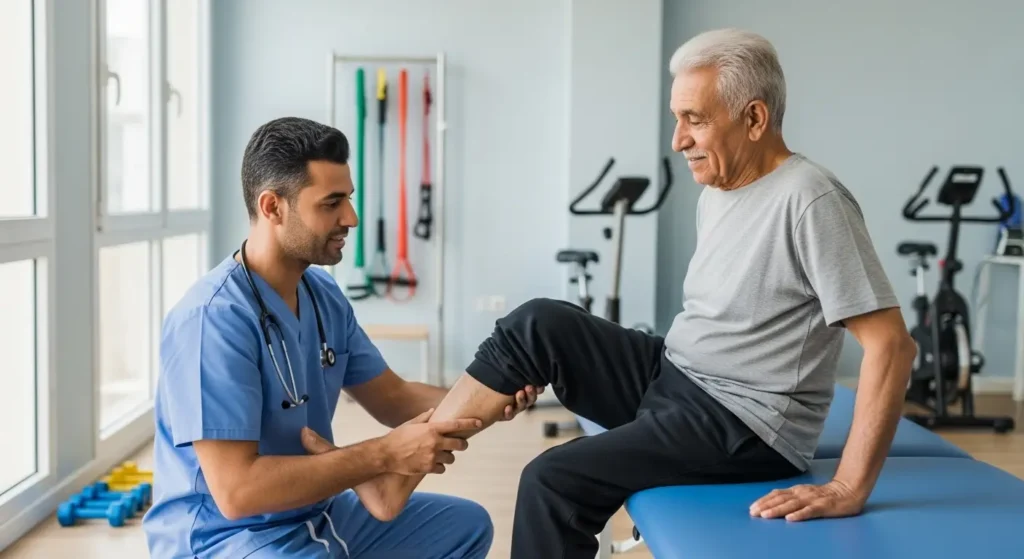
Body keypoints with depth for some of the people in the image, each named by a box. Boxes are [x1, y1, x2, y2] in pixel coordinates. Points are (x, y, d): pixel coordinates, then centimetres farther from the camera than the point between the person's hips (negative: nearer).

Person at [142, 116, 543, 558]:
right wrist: (385, 454, -26)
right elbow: (236, 490, -29)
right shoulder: (213, 318, -25)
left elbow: (393, 399, 10)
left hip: (315, 515, 8)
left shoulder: (323, 295, 1)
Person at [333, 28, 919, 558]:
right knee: (538, 324, -7)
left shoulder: (810, 200, -21)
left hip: (747, 426, -8)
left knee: (557, 478, -20)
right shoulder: (719, 190, 8)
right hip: (673, 378, 8)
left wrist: (849, 490, -27)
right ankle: (401, 472, -6)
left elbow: (892, 345, -25)